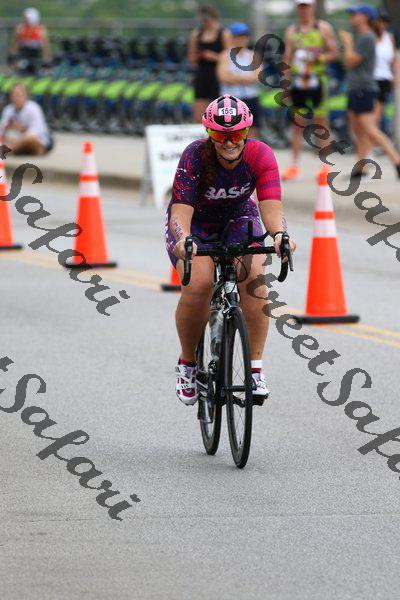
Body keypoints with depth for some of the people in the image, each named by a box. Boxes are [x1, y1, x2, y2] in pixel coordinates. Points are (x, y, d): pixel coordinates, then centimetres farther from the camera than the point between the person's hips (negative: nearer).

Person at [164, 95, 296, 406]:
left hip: (238, 220, 2)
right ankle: (188, 363, -5)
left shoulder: (261, 156, -25)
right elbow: (181, 208, -38)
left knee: (254, 276, -26)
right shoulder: (195, 156, -30)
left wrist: (278, 234, -56)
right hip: (195, 223, -2)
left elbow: (270, 204, -35)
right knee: (199, 284, -28)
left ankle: (255, 369, -19)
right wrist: (183, 239, -59)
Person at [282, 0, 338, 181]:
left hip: (317, 81, -3)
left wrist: (319, 58, -17)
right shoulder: (292, 31, 12)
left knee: (321, 122, -2)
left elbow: (334, 53, 2)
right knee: (297, 124, 2)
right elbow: (287, 58, 13)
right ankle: (294, 165, 5)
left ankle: (325, 165, 2)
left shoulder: (323, 28, 3)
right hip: (298, 82, 3)